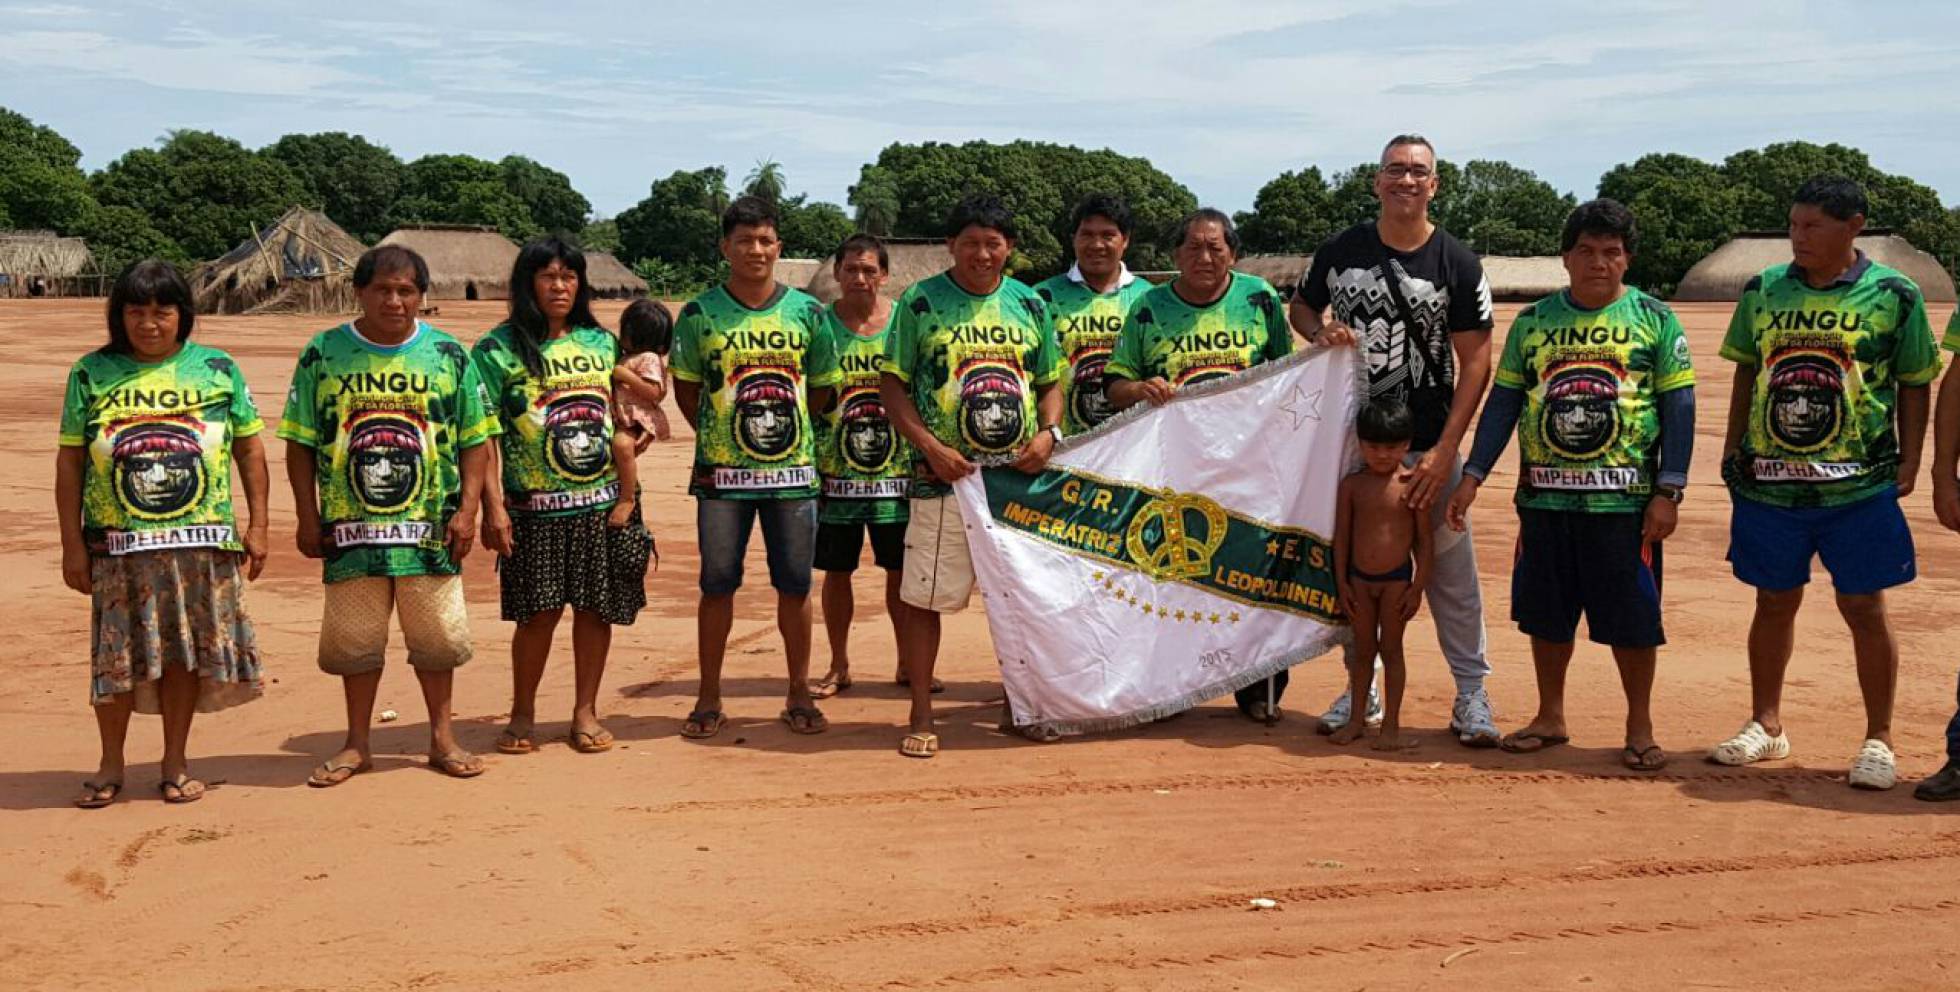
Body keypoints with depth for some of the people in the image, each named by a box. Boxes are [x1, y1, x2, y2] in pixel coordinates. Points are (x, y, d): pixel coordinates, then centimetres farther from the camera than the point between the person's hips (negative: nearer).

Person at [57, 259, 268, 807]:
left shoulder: (218, 368, 5)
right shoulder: (92, 373, 4)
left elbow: (250, 449, 8)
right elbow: (69, 462, 4)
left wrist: (257, 525, 2)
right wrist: (72, 545, 0)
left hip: (201, 541, 0)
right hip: (118, 544, 0)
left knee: (185, 650, 6)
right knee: (116, 655, 3)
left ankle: (176, 762, 19)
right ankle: (110, 766, 19)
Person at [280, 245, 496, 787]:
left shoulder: (450, 355, 3)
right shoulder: (323, 354, 2)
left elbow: (476, 440, 5)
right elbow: (301, 443, 4)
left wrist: (467, 509, -4)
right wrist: (308, 517, 0)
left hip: (431, 528, 0)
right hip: (351, 528, 0)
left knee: (436, 635, 7)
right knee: (354, 638, 8)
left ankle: (443, 737, 22)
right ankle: (356, 745, 22)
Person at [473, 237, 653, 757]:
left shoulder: (602, 342, 9)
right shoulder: (499, 349, -3)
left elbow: (621, 425, 9)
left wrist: (626, 497, 2)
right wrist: (493, 507, -14)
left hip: (602, 504, 3)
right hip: (535, 508, -3)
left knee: (595, 608, 6)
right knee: (539, 612, -1)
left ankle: (585, 712, 19)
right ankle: (522, 715, 17)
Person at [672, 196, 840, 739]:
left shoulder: (807, 312, 3)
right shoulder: (699, 314, 0)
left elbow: (822, 388, 11)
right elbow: (685, 387, 8)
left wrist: (784, 428, 4)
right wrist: (721, 434, 1)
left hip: (793, 471, 1)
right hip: (722, 472, -1)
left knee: (795, 586, 6)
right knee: (717, 585, 4)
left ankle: (799, 694, 19)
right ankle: (709, 698, 14)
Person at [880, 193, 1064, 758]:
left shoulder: (1029, 305, 10)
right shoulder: (921, 303, -1)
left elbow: (1050, 383, 16)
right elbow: (891, 383, -2)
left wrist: (1048, 433, -3)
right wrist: (930, 446, -13)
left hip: (1020, 475, 3)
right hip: (945, 477, -3)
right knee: (924, 595, -1)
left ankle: (1017, 704, 26)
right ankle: (921, 716, 10)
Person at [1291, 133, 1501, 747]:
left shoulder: (1457, 264, -5)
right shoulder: (1340, 251, 3)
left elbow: (1475, 361, -6)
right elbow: (1301, 306, 19)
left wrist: (1444, 450, -14)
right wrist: (1321, 333, -7)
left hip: (1427, 445, -2)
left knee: (1450, 570, 0)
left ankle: (1472, 694, 12)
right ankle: (1362, 690, 23)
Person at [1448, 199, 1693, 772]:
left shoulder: (1654, 320, 2)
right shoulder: (1532, 322, 8)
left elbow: (1679, 409, -1)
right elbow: (1503, 402, 9)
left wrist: (1668, 492, -8)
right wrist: (1472, 476, 1)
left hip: (1625, 500, -3)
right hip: (1544, 496, 3)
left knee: (1631, 617, 3)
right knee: (1546, 613, 11)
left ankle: (1640, 727, 19)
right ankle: (1550, 718, 27)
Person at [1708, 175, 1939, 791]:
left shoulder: (1893, 296, -2)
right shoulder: (1763, 291, 5)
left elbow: (1914, 385, 4)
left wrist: (1909, 462, -2)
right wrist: (1733, 448, 10)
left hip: (1860, 486, -3)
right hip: (1769, 483, 3)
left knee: (1864, 608, 2)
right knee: (1774, 603, 13)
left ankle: (1878, 740, 15)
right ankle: (1766, 726, 27)